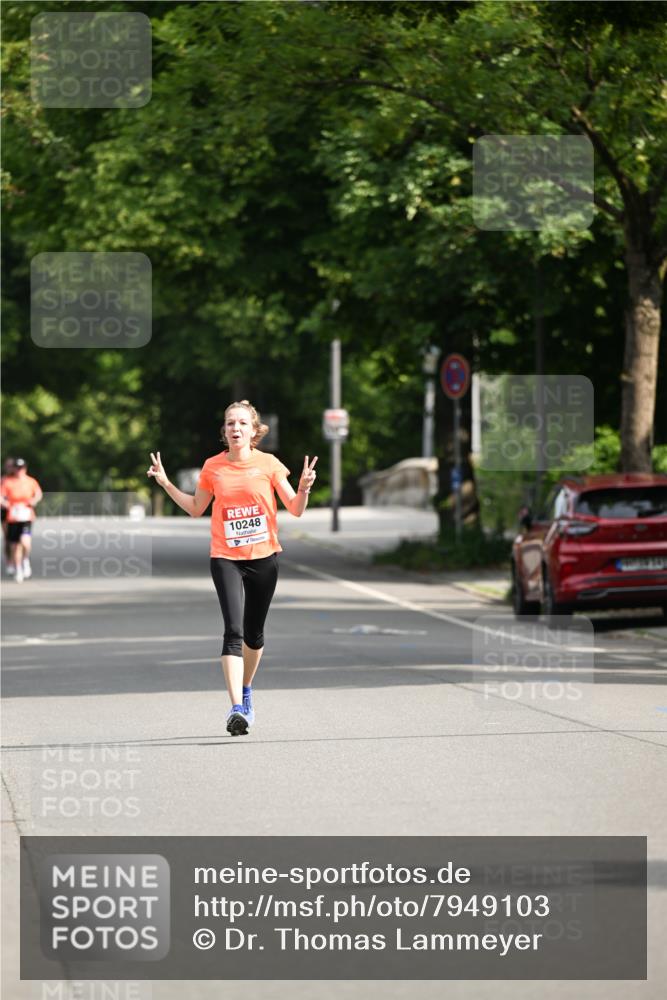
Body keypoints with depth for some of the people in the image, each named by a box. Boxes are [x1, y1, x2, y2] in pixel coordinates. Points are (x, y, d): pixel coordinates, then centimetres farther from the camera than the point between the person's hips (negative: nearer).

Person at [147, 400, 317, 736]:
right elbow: (196, 508, 17)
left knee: (254, 633, 12)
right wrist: (167, 484, 6)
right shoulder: (213, 467, 2)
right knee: (233, 630, -17)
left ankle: (246, 690, 38)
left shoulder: (268, 464, -1)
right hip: (225, 558, -1)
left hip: (263, 557, 1)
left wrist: (304, 488, -19)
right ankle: (237, 708, -25)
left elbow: (295, 509, 0)